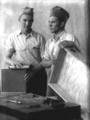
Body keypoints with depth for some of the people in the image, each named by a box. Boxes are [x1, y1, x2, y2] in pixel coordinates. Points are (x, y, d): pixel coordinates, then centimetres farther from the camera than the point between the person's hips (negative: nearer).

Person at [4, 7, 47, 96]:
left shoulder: (39, 38, 6)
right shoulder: (12, 37, 8)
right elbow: (6, 59, 3)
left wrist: (34, 70, -17)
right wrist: (13, 62, -20)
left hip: (37, 75, 0)